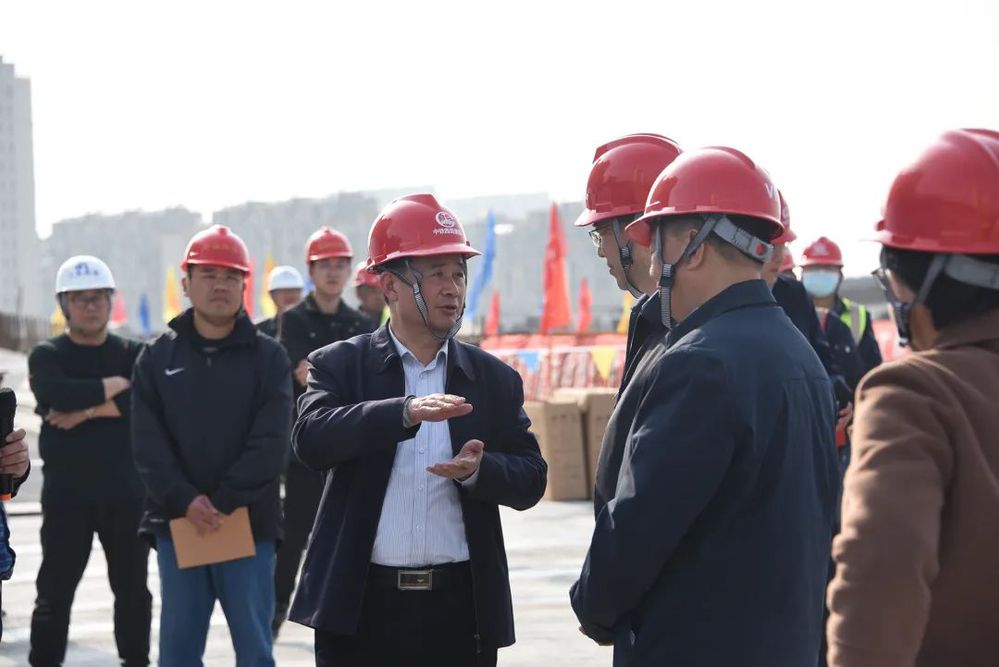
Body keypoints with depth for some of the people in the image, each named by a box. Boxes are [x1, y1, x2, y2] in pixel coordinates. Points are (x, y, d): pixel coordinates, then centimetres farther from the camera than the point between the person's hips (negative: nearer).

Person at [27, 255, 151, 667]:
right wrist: (112, 386, -11)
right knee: (55, 591, 2)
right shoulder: (47, 356, 3)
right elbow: (56, 395, -20)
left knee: (133, 588, 11)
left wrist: (88, 410, -18)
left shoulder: (132, 354, 6)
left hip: (126, 492, 2)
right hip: (66, 494, -2)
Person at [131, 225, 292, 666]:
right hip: (177, 523, 2)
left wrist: (224, 501, -17)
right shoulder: (158, 357, 8)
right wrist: (185, 500, -14)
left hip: (249, 522, -2)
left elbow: (270, 446, -8)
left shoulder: (268, 357, 2)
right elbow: (148, 445, 0)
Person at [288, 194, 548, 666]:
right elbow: (311, 440, -16)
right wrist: (405, 412, -30)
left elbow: (531, 478, 5)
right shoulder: (340, 366, 2)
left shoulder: (496, 380, 9)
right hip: (360, 609, -2)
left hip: (460, 609, 2)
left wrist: (479, 471, -17)